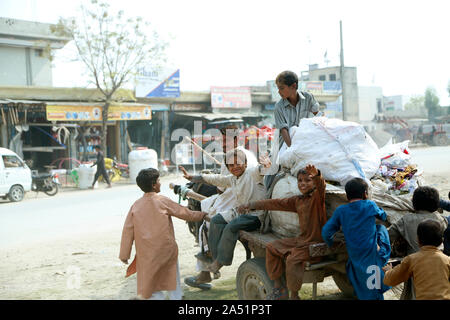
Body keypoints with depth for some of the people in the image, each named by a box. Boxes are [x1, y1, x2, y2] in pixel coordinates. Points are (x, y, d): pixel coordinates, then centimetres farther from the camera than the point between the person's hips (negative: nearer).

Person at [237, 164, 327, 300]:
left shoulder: (317, 197, -9)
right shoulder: (297, 200, 13)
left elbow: (321, 186, -32)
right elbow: (276, 203, 16)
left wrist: (316, 174, -56)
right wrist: (251, 205, 16)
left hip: (315, 243, -9)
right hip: (300, 240, 9)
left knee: (293, 259, -30)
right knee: (272, 248, 9)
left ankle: (294, 295, -11)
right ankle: (278, 288, 14)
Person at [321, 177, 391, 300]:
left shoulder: (340, 211, 4)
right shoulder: (370, 205, 0)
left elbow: (326, 232, 0)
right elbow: (383, 216, 22)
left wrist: (331, 244, 20)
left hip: (354, 257, 2)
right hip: (372, 253, -1)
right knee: (381, 228, 22)